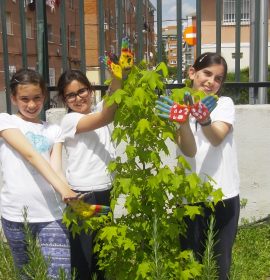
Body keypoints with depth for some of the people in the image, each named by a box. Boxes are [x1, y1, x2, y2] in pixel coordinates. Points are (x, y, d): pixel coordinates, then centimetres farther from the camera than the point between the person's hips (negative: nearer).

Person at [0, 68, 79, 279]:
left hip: (51, 214, 2)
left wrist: (69, 196, -23)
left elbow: (56, 168, -1)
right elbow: (30, 155, -14)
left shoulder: (54, 130, 12)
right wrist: (62, 188, -26)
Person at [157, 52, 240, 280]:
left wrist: (204, 120, -40)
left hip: (224, 195, 0)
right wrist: (182, 121, -32)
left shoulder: (225, 103, 1)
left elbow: (217, 138, -20)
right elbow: (189, 151, -15)